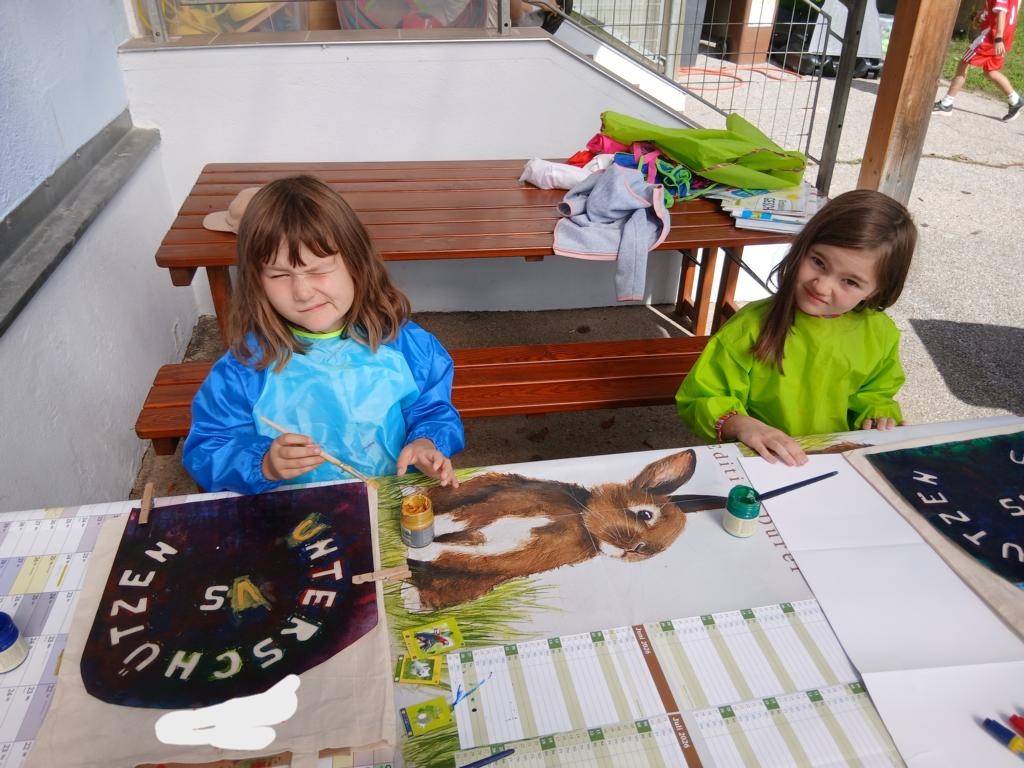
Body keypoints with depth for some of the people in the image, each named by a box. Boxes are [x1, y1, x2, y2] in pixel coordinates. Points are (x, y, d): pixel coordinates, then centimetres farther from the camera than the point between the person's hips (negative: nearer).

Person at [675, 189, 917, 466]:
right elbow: (699, 398, -10)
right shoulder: (753, 326, -15)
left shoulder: (881, 334, -2)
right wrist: (741, 425, -28)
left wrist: (878, 413, -3)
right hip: (757, 462, -3)